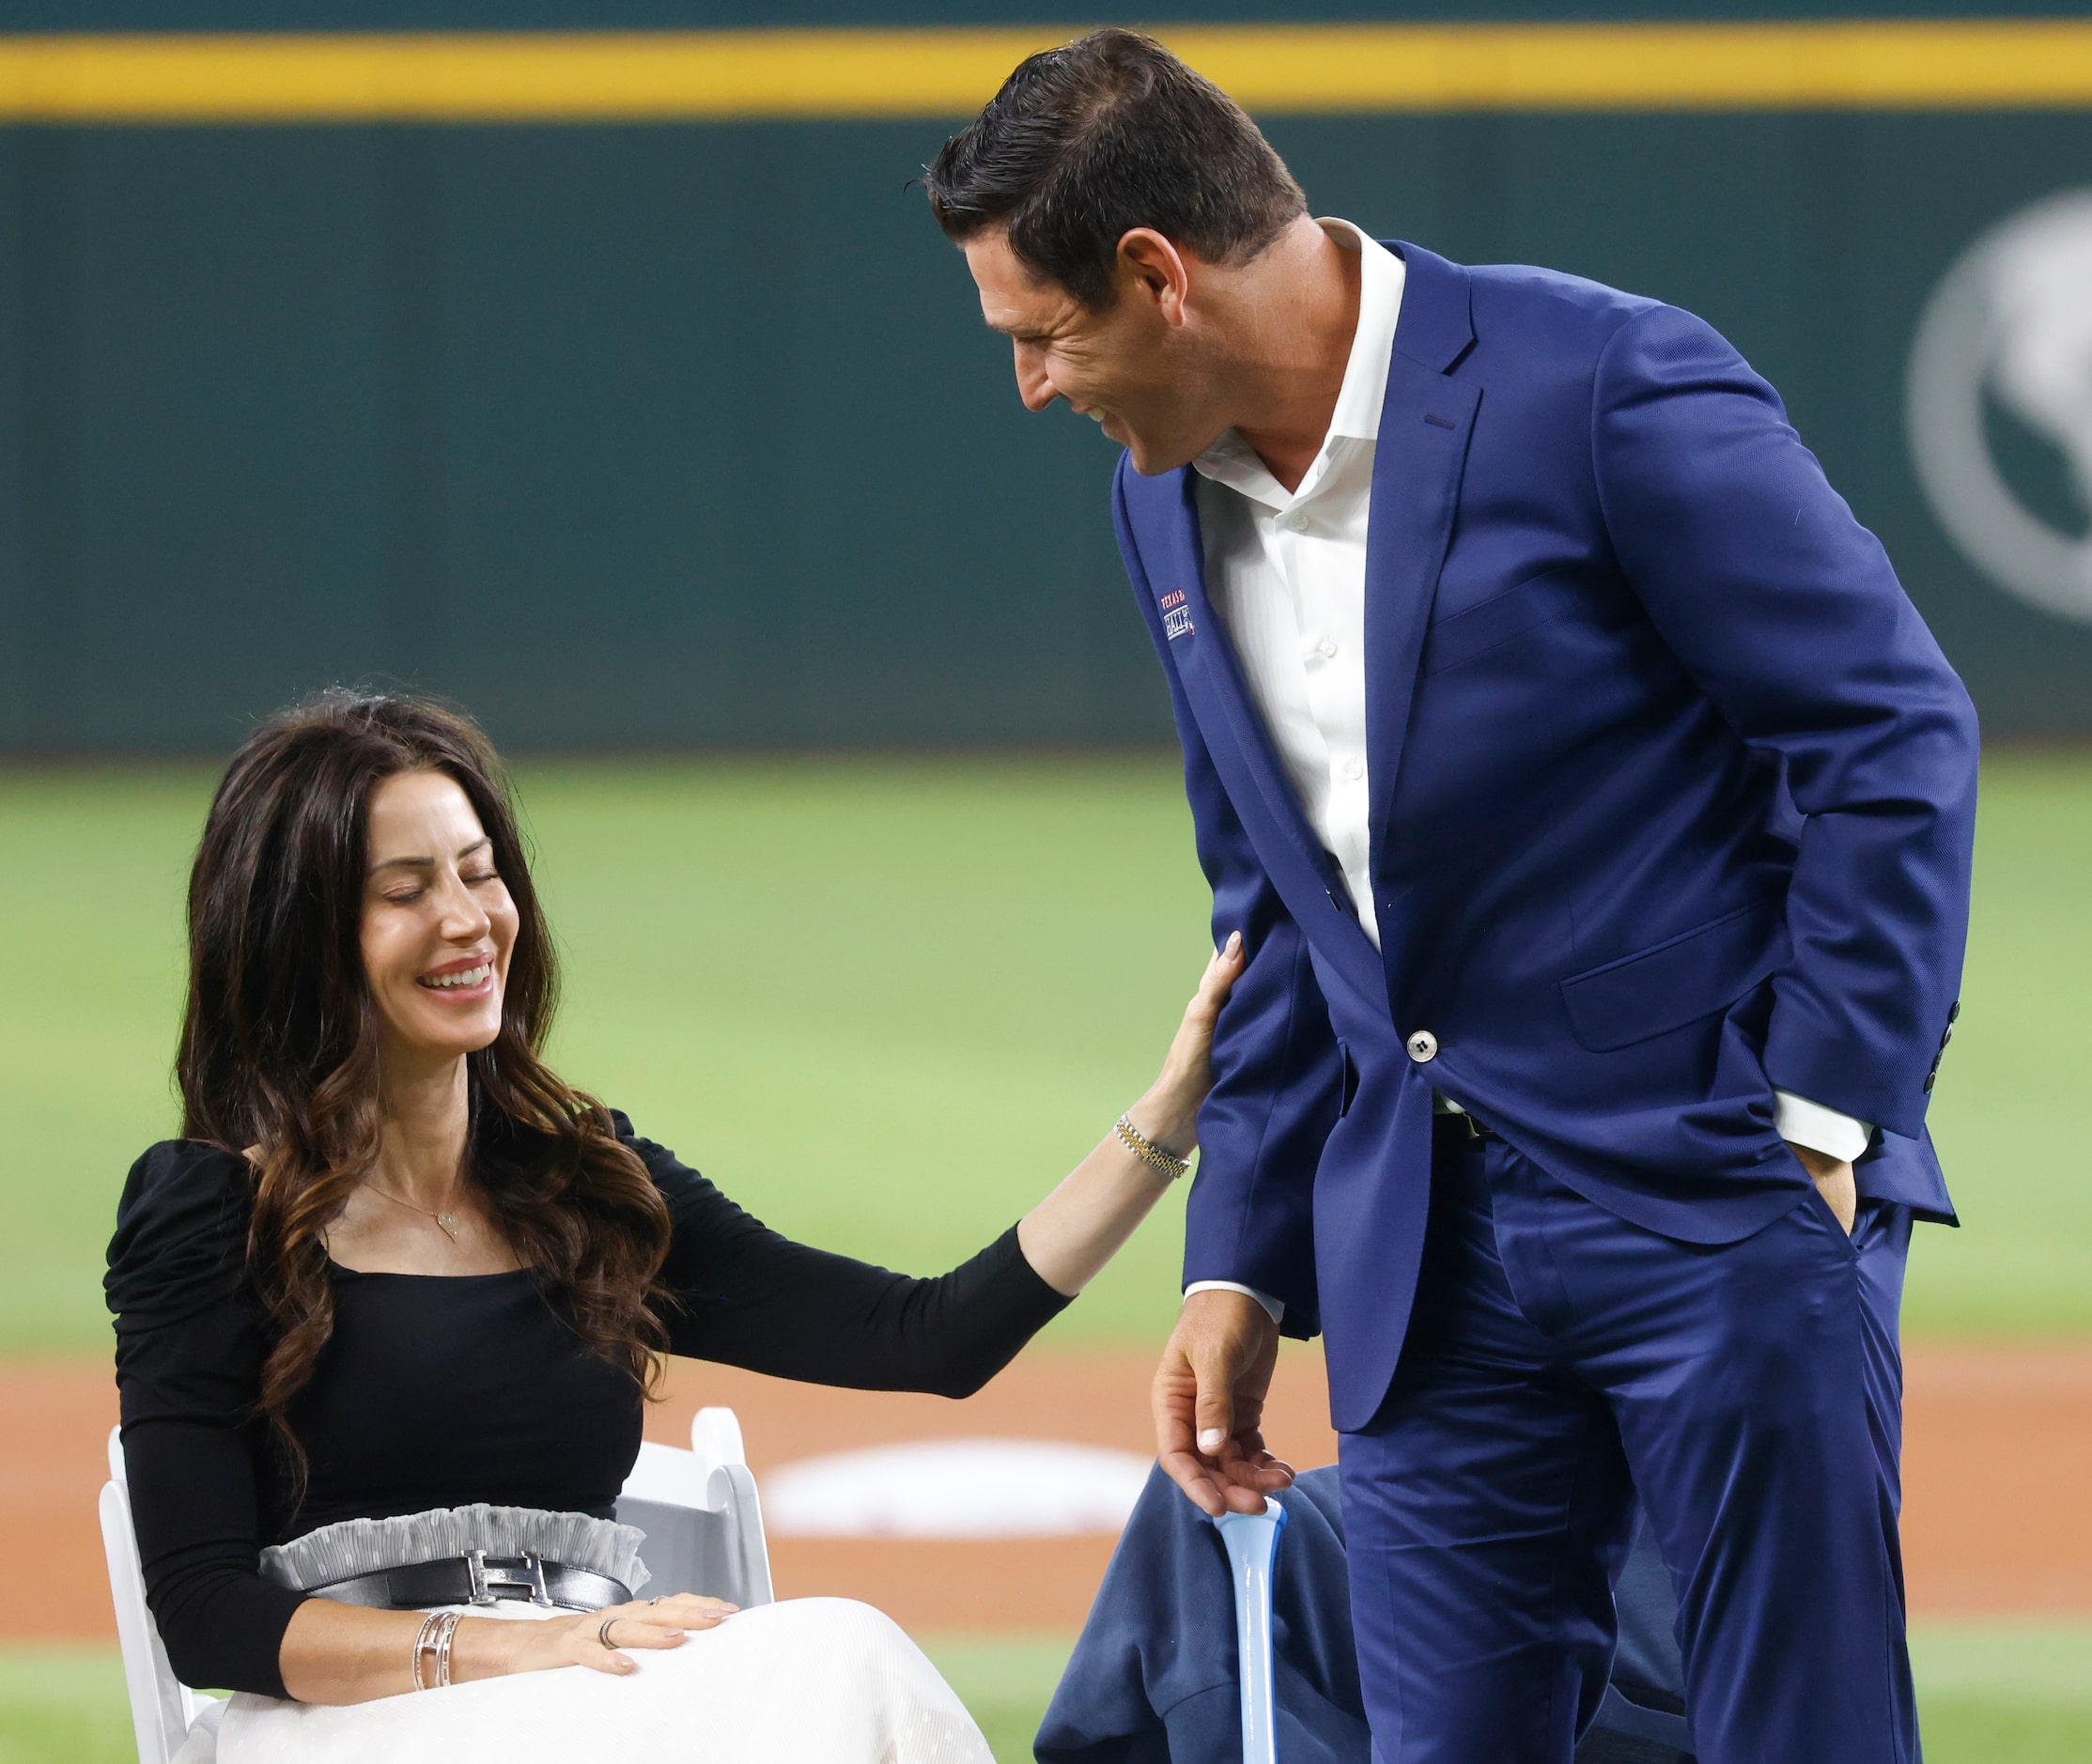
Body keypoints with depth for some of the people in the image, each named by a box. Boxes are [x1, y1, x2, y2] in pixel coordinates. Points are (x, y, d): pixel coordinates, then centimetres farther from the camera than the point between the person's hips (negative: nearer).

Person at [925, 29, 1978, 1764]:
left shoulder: (1608, 385, -13)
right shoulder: (1170, 504, 10)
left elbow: (1896, 738, -10)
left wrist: (1819, 1124, -13)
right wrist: (1241, 1264, 14)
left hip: (1724, 1195, -6)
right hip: (1430, 1254, 6)